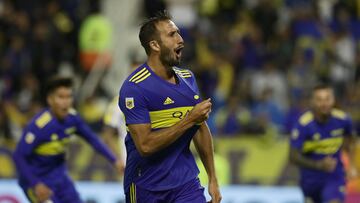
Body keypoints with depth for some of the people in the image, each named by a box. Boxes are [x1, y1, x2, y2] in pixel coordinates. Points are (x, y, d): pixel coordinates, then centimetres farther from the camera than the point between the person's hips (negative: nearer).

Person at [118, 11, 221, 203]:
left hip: (186, 182, 5)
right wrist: (189, 120, -20)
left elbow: (201, 129, 16)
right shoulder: (134, 87, -15)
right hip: (146, 186, -5)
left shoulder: (187, 77, 7)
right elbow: (145, 145, -22)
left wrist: (212, 179, 14)